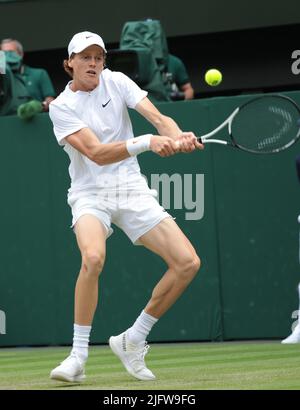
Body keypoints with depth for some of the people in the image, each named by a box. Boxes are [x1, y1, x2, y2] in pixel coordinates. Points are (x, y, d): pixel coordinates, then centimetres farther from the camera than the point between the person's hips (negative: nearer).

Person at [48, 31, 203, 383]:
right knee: (93, 256, -35)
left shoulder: (116, 82, 2)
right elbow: (97, 153, -21)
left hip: (132, 191, 4)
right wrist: (148, 142, -34)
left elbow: (158, 117, -9)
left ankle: (132, 341, 8)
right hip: (90, 194, -4)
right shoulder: (61, 106, -9)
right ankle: (77, 357, -21)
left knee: (188, 263, -8)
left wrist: (176, 137, -33)